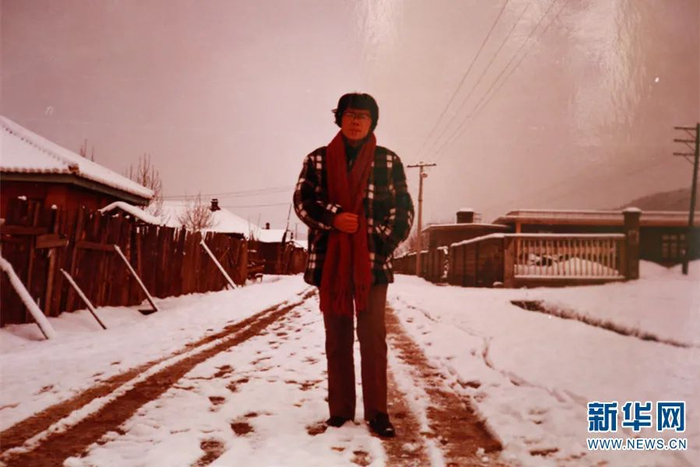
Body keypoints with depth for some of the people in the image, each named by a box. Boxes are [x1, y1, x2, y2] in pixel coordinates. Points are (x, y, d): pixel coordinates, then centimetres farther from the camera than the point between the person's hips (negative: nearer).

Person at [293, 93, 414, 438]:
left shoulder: (389, 161, 7)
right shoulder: (318, 159, 8)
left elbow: (403, 208, 5)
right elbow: (302, 199, 1)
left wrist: (385, 244, -7)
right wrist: (333, 217, -16)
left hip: (372, 260, -1)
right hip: (329, 260, 1)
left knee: (373, 337, -1)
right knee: (337, 337, 8)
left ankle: (377, 411, 9)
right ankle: (340, 408, 18)